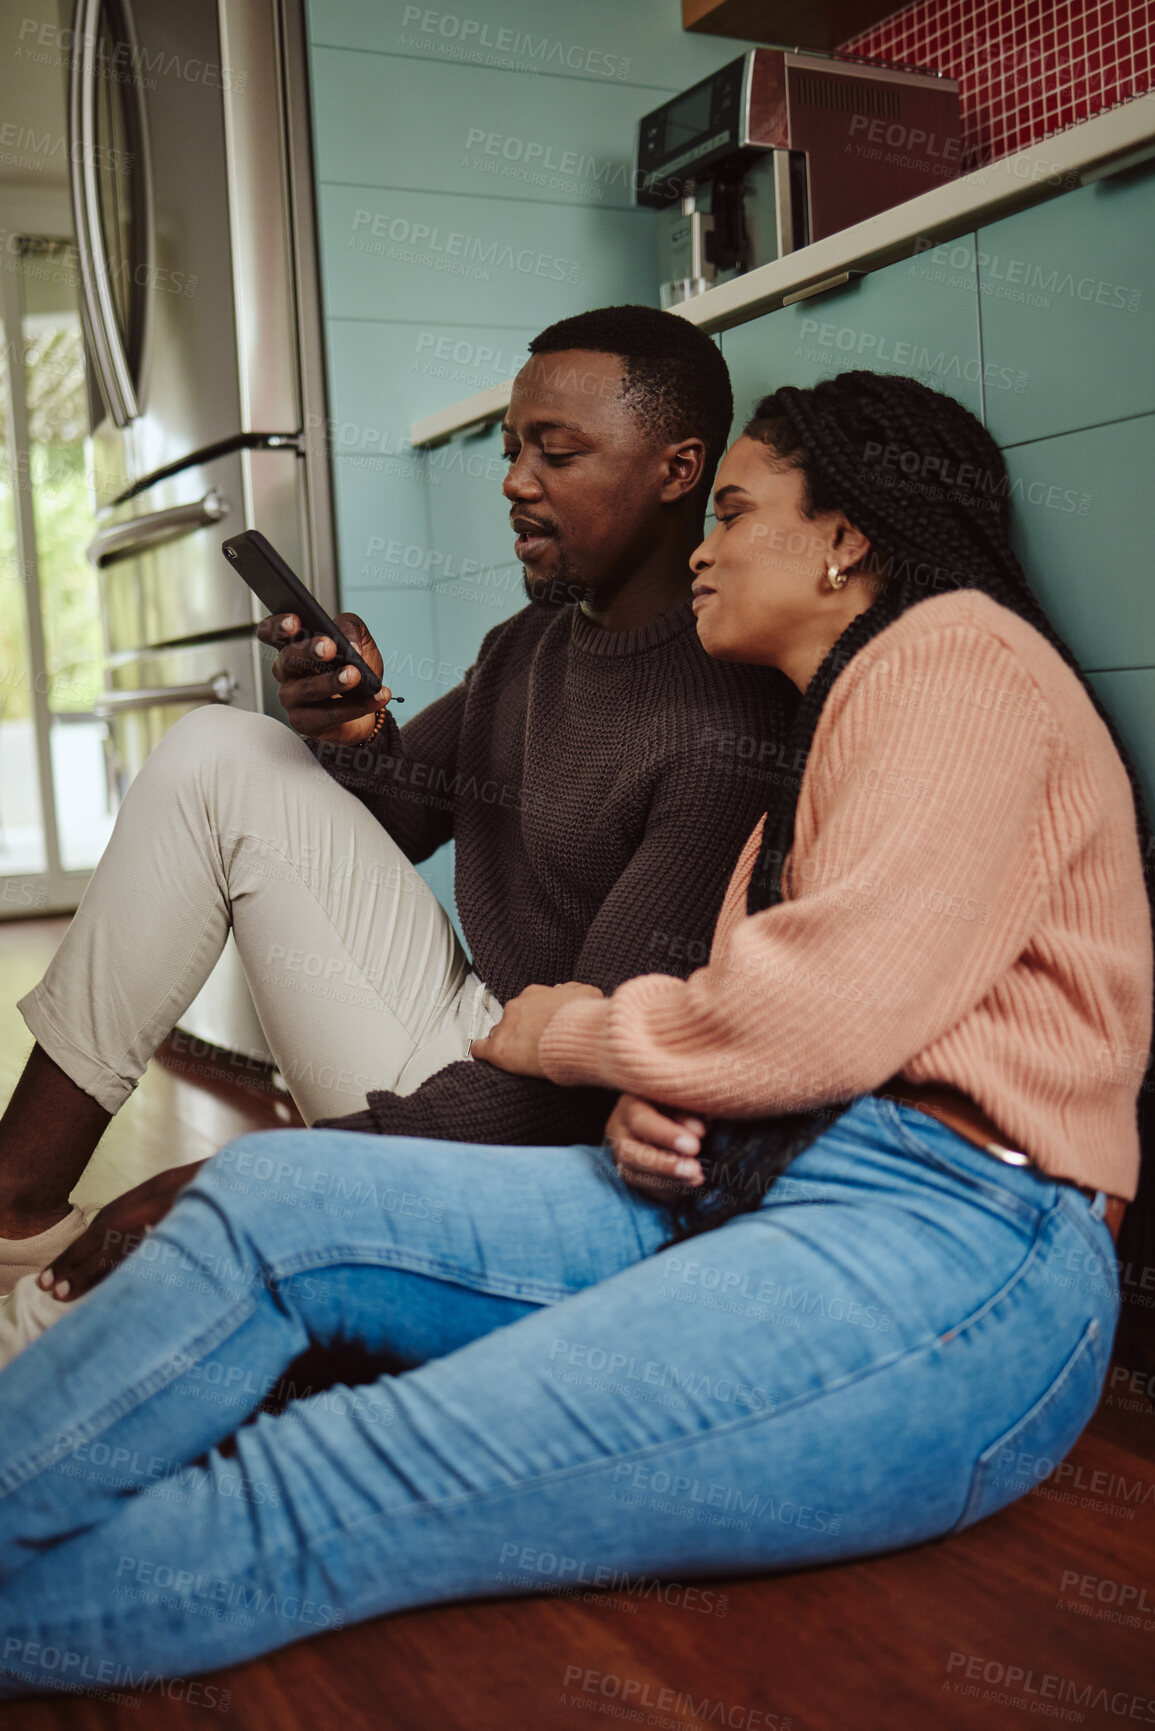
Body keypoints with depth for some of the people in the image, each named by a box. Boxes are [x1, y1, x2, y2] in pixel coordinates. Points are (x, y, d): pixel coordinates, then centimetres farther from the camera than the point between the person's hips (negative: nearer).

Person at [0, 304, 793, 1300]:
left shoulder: (731, 723, -22)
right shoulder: (528, 646, 7)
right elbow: (403, 816, 18)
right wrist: (354, 737, -8)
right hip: (460, 1036, 8)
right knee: (217, 752, -2)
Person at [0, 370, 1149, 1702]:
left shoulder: (955, 648, -1)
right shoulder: (837, 722, 30)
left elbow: (837, 1003, -15)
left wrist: (572, 1034, 1)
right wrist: (653, 1108, -3)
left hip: (948, 1237, -8)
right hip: (742, 1195, 9)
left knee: (323, 1505, -22)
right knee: (276, 1192, -10)